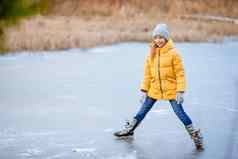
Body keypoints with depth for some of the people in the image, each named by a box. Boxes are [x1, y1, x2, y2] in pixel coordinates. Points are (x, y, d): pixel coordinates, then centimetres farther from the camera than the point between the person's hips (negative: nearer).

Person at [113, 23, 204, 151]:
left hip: (171, 90, -5)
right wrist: (144, 90, 5)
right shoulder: (151, 54, 2)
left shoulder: (173, 53, -12)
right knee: (142, 111, 14)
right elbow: (147, 74, 7)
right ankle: (129, 130, 32)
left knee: (180, 113, -6)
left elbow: (180, 74, -11)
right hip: (154, 90, 5)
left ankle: (196, 136, 7)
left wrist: (180, 91, -15)